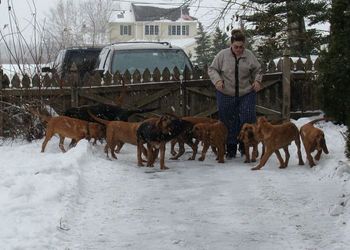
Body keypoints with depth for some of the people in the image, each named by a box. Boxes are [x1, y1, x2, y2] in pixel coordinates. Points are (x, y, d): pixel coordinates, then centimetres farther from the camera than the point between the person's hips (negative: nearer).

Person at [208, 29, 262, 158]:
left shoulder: (249, 55, 1)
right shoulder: (222, 55, -3)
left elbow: (257, 70, 13)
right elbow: (212, 69, 3)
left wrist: (257, 80, -5)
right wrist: (217, 80, -14)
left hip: (246, 94, 1)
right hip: (226, 95, -1)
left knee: (248, 120, -3)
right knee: (229, 123, 5)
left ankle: (245, 146, 15)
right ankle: (231, 149, 16)